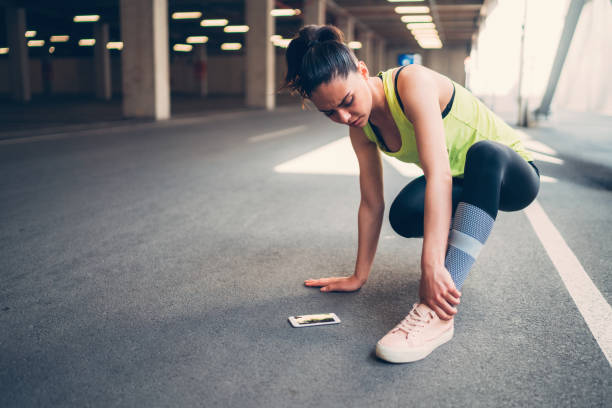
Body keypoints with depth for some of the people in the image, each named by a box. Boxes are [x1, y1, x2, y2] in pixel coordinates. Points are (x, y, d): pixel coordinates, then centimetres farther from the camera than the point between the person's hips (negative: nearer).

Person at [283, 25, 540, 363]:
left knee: (483, 154, -40)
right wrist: (359, 276, -2)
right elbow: (371, 204, -5)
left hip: (510, 173, -5)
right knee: (403, 215, -25)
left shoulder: (413, 82, -31)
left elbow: (439, 173, -42)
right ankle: (454, 240, 10)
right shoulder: (361, 128, -10)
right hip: (459, 184, 6)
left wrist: (431, 266, -48)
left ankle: (437, 314, -46)